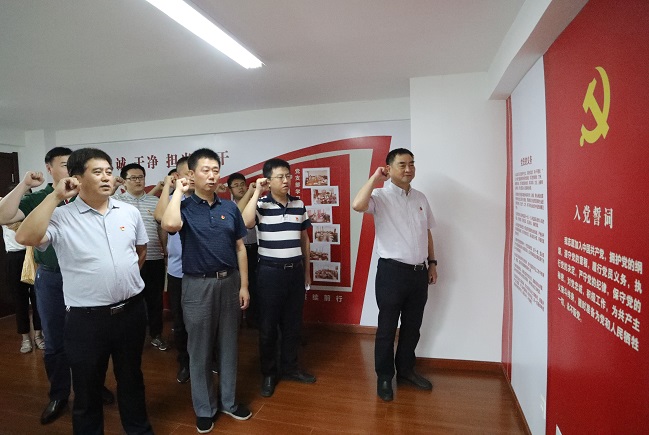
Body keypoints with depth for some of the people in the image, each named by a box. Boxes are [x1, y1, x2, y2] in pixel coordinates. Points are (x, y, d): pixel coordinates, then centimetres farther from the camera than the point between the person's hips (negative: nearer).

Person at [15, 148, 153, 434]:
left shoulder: (129, 212, 3)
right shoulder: (61, 217, -8)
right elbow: (25, 238, -26)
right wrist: (56, 196, -21)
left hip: (131, 310, 4)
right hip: (86, 318, -3)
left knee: (131, 378, 22)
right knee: (87, 387, 16)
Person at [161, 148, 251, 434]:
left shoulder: (230, 208, 4)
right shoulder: (184, 207, -4)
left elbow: (240, 248, 6)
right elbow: (170, 225, -29)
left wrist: (244, 285, 2)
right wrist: (178, 192, -15)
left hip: (229, 281, 3)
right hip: (198, 284, -3)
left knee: (229, 345, 14)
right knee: (199, 349, 10)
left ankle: (228, 401, 33)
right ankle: (204, 408, 29)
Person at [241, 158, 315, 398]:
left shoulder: (299, 204, 5)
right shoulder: (260, 204, -7)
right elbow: (246, 223, -28)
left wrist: (307, 269, 13)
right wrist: (256, 192, -20)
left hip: (295, 270, 4)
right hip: (270, 271, -4)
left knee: (293, 322, 14)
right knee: (268, 325, 8)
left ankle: (289, 367, 32)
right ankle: (269, 373, 26)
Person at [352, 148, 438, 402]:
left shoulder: (420, 198, 10)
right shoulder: (381, 196, -9)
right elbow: (357, 205, -31)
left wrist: (432, 262, 16)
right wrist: (375, 177, -19)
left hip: (419, 272, 6)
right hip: (392, 271, -6)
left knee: (412, 326, 19)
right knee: (387, 328, 8)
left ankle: (406, 369, 38)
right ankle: (384, 377, 26)